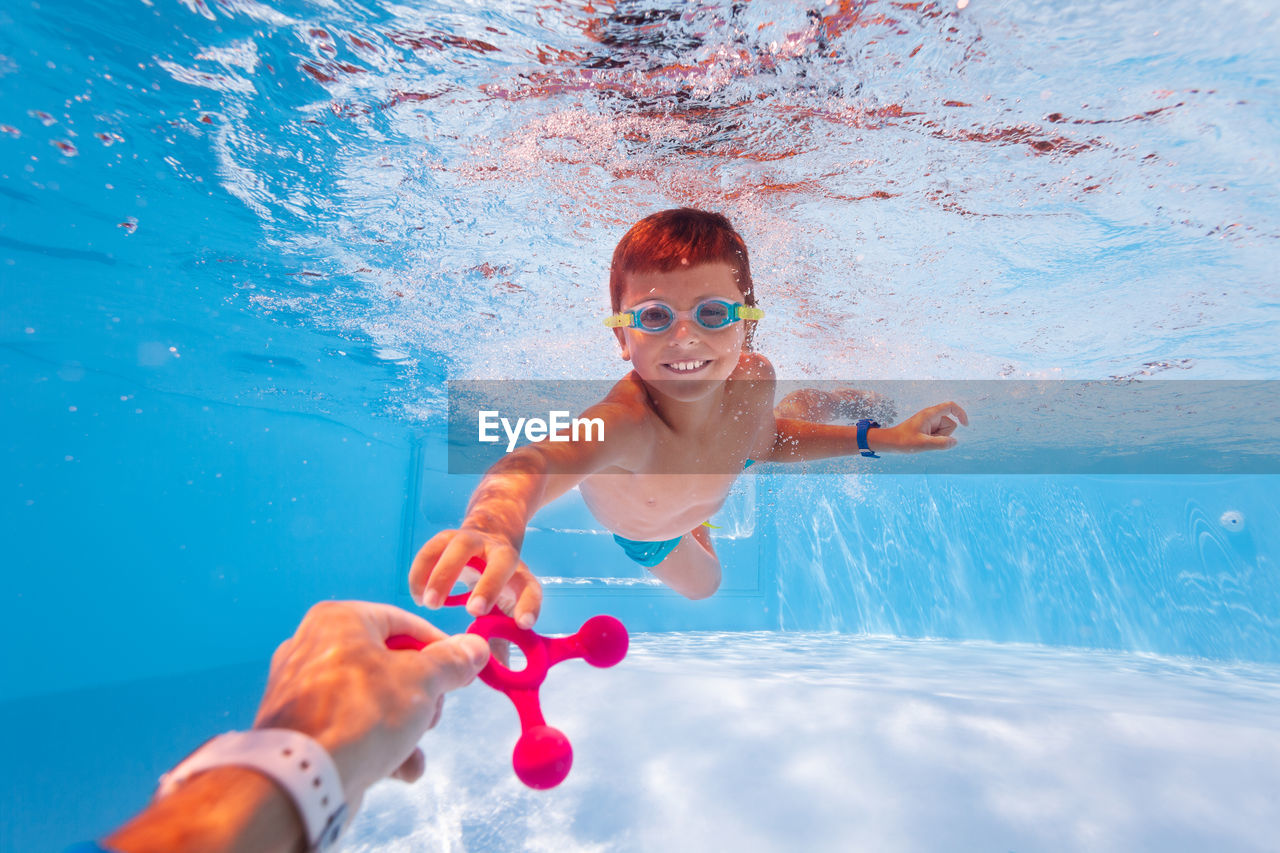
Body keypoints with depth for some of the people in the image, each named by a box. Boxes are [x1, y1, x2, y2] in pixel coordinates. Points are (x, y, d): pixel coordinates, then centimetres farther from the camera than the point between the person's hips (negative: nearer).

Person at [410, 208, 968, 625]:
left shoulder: (754, 378, -33)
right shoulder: (627, 424, -51)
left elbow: (761, 443, -10)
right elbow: (534, 465, -73)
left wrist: (878, 438, -13)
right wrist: (495, 530, -96)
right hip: (636, 534, -2)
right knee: (702, 586, 31)